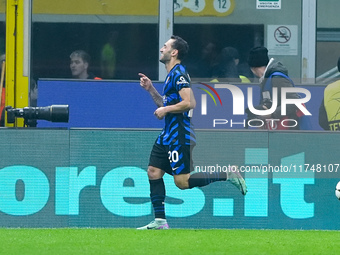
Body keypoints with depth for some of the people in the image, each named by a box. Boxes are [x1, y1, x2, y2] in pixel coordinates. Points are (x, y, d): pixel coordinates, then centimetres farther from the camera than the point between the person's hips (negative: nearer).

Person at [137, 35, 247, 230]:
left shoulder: (179, 73, -14)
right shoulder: (171, 74, 18)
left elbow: (189, 103, -24)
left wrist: (165, 110, -14)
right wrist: (151, 89, 17)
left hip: (179, 136, -10)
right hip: (168, 134, 10)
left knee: (182, 181, -12)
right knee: (154, 171, 5)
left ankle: (228, 175, -5)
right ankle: (160, 221, 6)